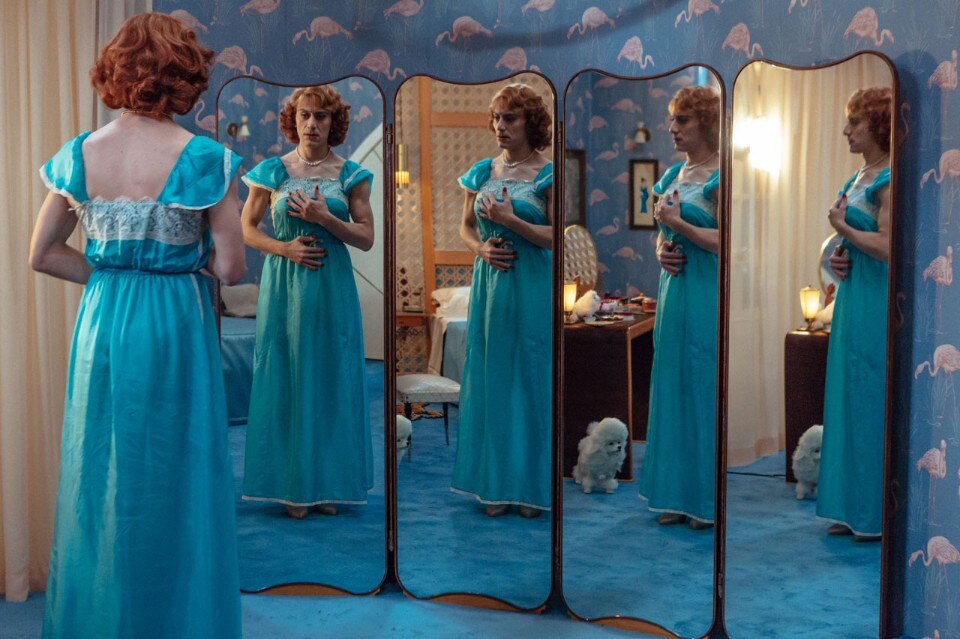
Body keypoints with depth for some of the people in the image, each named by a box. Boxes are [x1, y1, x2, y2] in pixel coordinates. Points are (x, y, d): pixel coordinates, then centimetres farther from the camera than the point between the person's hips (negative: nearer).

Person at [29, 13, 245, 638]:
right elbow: (231, 266, -12)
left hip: (102, 324, 4)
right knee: (174, 477, 9)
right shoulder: (203, 157, -12)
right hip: (176, 325, -4)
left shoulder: (79, 153, 0)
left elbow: (43, 253, 5)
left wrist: (109, 276, 11)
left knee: (102, 471, 16)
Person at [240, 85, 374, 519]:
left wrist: (325, 218, -14)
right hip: (285, 285, 0)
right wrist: (285, 247, -10)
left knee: (332, 378, 4)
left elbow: (367, 238, 1)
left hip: (334, 287, 1)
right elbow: (246, 229, 6)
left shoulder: (350, 174, 4)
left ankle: (329, 482, 15)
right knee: (287, 377, 2)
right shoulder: (273, 171, 3)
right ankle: (292, 485, 11)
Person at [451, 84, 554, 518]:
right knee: (491, 378, 7)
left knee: (531, 377, 1)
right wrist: (482, 248, -5)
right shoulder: (481, 172, 9)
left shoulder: (548, 174, -4)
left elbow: (557, 237, -9)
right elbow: (466, 227, 15)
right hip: (489, 283, 4)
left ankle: (531, 482, 12)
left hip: (534, 286, -4)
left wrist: (511, 220, -19)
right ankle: (495, 482, 17)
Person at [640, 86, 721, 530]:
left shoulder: (719, 177, -10)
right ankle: (678, 496, 21)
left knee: (704, 389, -2)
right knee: (673, 389, 11)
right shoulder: (674, 174, 14)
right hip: (674, 289, 8)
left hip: (707, 294, -8)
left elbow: (724, 240, -16)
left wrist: (677, 222, -17)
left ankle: (709, 498, 10)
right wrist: (661, 252, 1)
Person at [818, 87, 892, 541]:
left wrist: (841, 227, -10)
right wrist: (838, 257, 6)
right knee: (849, 400, 12)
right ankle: (854, 508, 20)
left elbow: (887, 246, -22)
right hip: (853, 297, 9)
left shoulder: (889, 180, -13)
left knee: (873, 402, -3)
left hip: (877, 302, -9)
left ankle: (878, 513, 9)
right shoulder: (860, 177, 15)